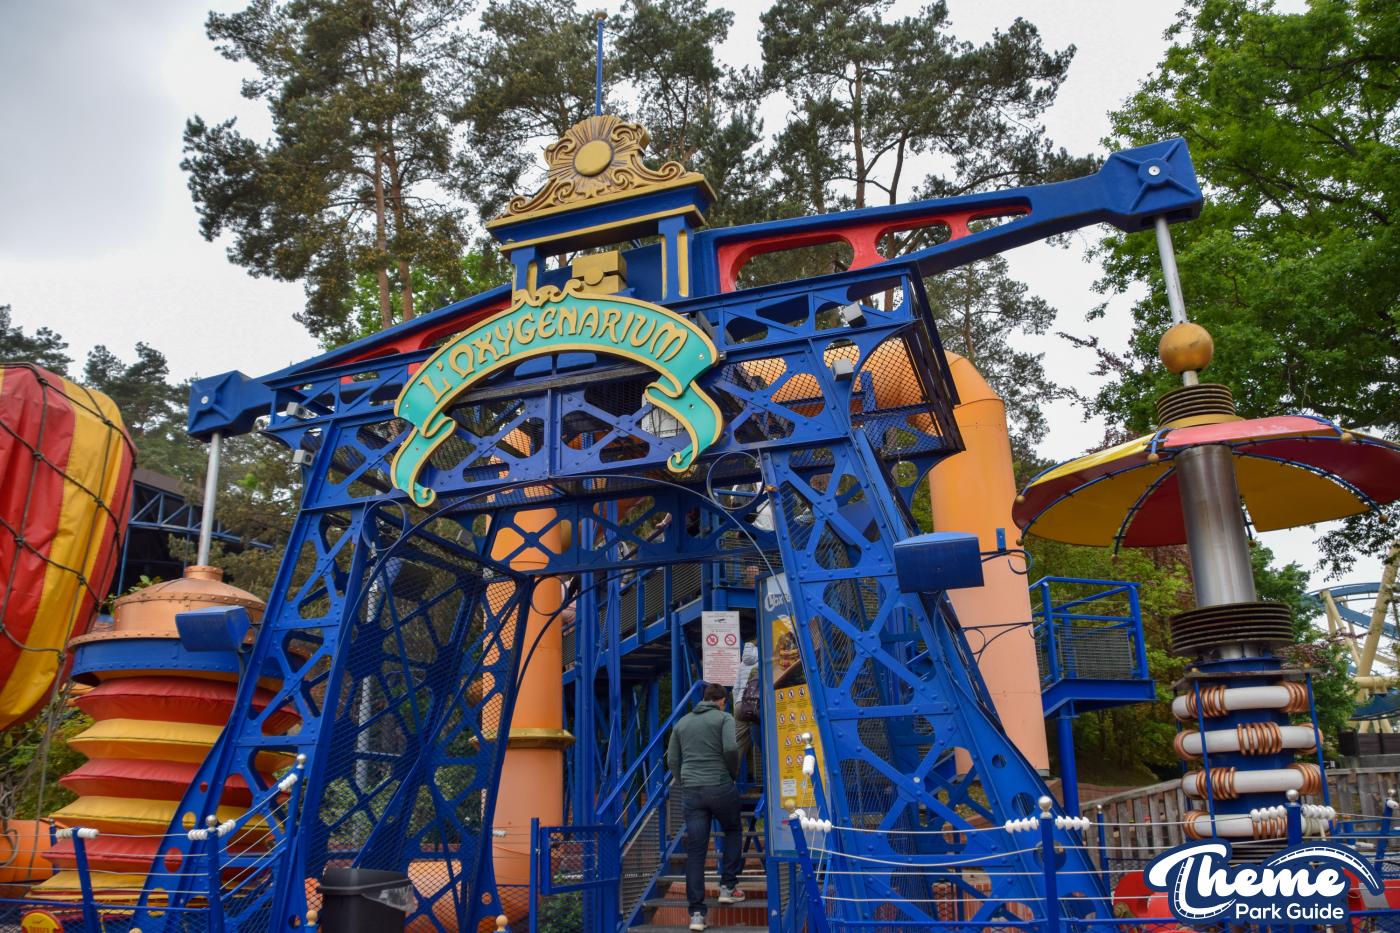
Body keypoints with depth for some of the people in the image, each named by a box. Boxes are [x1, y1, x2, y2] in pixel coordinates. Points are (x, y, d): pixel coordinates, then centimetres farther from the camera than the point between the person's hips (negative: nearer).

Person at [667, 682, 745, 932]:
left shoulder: (682, 722, 16)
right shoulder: (724, 718, 1)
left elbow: (672, 760, 11)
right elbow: (731, 748, -15)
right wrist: (733, 774, 1)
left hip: (691, 790, 3)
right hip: (720, 787, -3)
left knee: (695, 852, 4)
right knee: (733, 831, 23)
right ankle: (728, 886, 16)